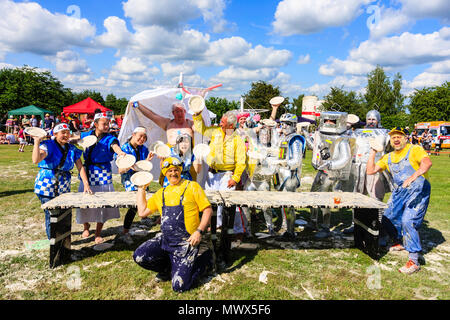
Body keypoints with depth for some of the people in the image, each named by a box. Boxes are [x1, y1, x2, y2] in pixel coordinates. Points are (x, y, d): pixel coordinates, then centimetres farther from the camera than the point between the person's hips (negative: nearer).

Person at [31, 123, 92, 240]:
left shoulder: (72, 149, 7)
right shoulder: (48, 145, -7)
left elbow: (80, 167, 3)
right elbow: (36, 160, -24)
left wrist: (86, 185, -7)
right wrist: (37, 142, -25)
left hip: (64, 187, 4)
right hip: (47, 185, -4)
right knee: (50, 215, -3)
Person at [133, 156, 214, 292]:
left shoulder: (192, 186, 1)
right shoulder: (161, 193, 16)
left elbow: (208, 210, -3)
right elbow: (142, 212, 15)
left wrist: (199, 231, -16)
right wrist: (141, 188, 16)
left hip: (186, 242, -5)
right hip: (165, 239, 5)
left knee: (179, 286, -13)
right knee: (139, 256, -16)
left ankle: (203, 263, 16)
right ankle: (168, 268, 12)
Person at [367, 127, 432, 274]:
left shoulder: (415, 149, -5)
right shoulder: (388, 157, 14)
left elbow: (427, 163, -25)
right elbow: (370, 170, 9)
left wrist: (413, 176, -40)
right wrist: (373, 152, 6)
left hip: (418, 190, -7)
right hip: (399, 192, 7)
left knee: (408, 220, -21)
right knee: (387, 218, 9)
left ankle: (414, 261, -14)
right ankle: (399, 242, 38)